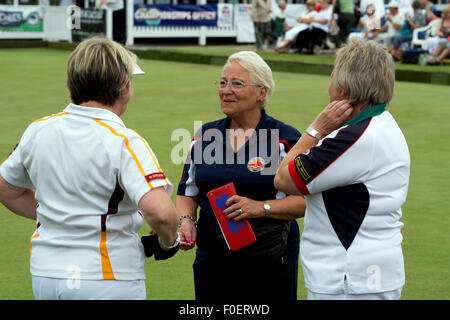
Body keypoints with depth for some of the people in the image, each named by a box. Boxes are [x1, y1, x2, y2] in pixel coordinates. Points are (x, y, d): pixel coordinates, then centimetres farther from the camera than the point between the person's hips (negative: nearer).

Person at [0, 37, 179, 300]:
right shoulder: (123, 142, -16)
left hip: (45, 277, 6)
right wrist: (169, 241, -6)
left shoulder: (38, 130, 3)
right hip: (110, 279, -6)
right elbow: (158, 211, -28)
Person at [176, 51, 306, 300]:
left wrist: (261, 207, -20)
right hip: (212, 260, 4)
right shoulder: (205, 137, 10)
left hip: (270, 262, -4)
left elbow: (305, 200, -8)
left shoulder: (285, 140, -4)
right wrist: (186, 220, -3)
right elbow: (188, 192, 16)